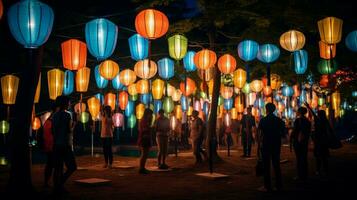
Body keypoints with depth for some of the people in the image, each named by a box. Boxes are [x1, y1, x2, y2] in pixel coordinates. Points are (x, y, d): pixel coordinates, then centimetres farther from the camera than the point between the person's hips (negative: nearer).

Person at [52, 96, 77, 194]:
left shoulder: (55, 115, 11)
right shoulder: (67, 115, -10)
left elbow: (53, 130, 13)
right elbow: (69, 130, -14)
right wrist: (73, 125, 4)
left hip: (56, 144, 7)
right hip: (65, 145, -7)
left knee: (58, 167, 9)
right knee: (72, 167, -1)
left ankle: (57, 187, 9)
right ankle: (60, 184, -10)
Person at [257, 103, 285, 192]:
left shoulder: (263, 120, -7)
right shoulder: (279, 120, 2)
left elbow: (260, 134, -9)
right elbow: (283, 133, 4)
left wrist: (259, 145, -4)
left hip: (266, 145, -3)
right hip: (276, 145, 3)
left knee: (266, 165, 2)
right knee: (276, 165, 10)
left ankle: (267, 186, 1)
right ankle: (279, 185, 12)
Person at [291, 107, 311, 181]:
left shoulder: (298, 120, -13)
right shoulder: (308, 121, 9)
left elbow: (294, 130, -15)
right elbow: (309, 131, 15)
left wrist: (291, 139, -8)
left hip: (298, 141, -7)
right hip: (305, 141, 7)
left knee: (299, 158, -4)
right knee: (304, 157, 13)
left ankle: (300, 175, -3)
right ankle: (305, 174, 18)